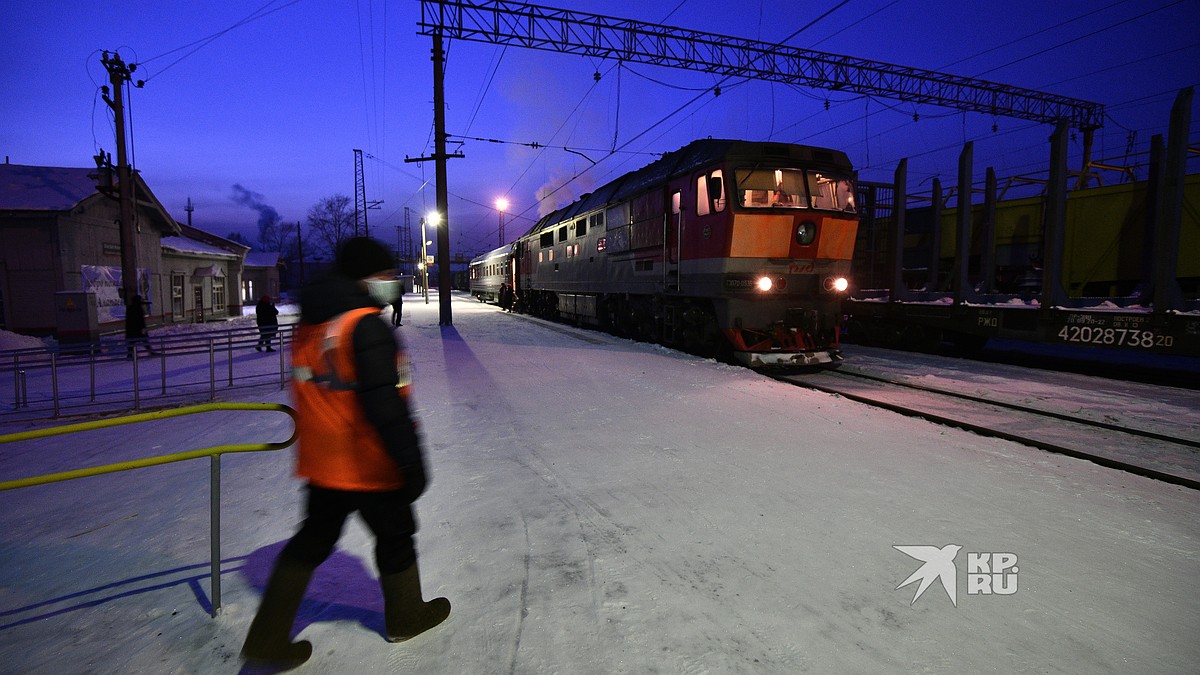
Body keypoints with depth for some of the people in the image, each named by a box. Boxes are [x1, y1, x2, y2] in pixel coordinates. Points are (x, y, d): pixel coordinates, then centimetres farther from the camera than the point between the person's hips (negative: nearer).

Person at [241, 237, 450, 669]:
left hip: (322, 463, 8)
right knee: (395, 536, 14)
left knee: (311, 542, 21)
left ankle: (267, 638, 27)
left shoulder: (309, 324, 7)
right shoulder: (367, 326, -22)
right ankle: (405, 616, 35)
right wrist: (411, 462, -21)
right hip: (371, 466, -7)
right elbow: (386, 405, -27)